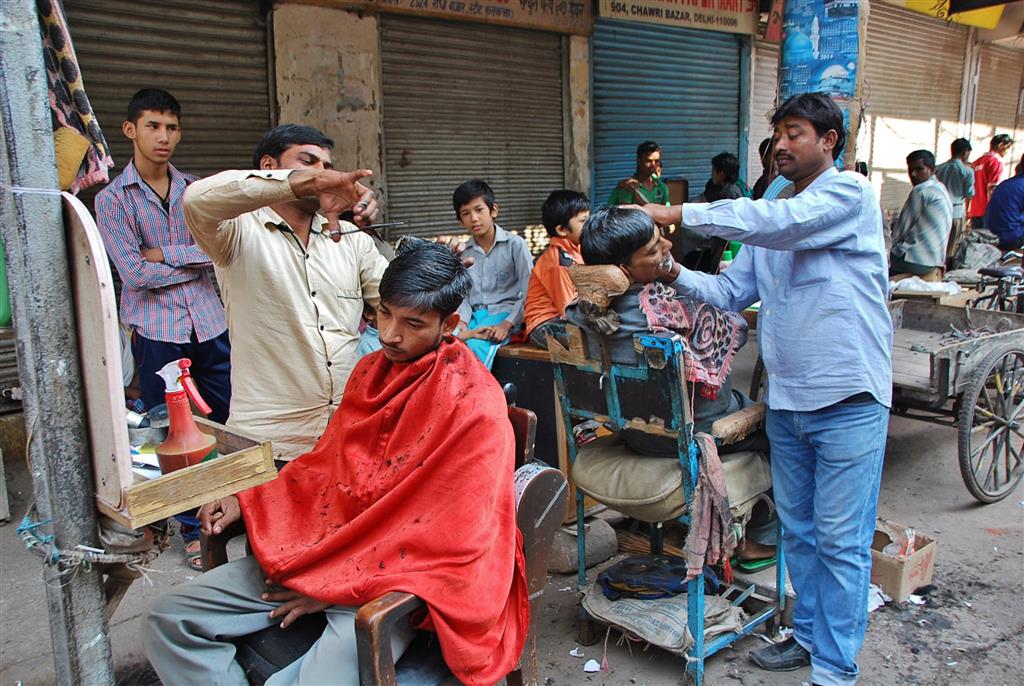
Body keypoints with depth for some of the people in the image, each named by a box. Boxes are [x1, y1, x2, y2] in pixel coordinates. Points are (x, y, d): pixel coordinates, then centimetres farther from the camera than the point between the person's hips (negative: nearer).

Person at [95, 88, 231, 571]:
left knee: (229, 421, 9)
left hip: (209, 322, 3)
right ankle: (191, 528, 21)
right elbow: (134, 273, -10)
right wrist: (197, 260, -4)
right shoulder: (112, 200, -1)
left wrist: (165, 254, -10)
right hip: (157, 330, -3)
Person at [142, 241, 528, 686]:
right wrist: (245, 501, 6)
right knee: (167, 623, -1)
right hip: (320, 549, 7)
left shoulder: (475, 409, -16)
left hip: (387, 584, -7)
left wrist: (334, 585, -14)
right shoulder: (371, 370, 8)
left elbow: (450, 542, -16)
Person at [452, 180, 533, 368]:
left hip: (505, 313, -4)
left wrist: (507, 324, -15)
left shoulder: (515, 244, 1)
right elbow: (463, 295, 9)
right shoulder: (464, 253, 14)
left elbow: (529, 293, -4)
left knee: (476, 345, -34)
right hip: (475, 315, 4)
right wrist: (462, 322, -12)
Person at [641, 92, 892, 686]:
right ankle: (809, 635, 34)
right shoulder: (772, 222, 15)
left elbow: (779, 223, -25)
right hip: (787, 398, 7)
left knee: (841, 540, 1)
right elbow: (733, 291, 10)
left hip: (849, 398, -7)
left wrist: (676, 213, -24)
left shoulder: (850, 193, -8)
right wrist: (675, 274, -8)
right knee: (798, 530, 17)